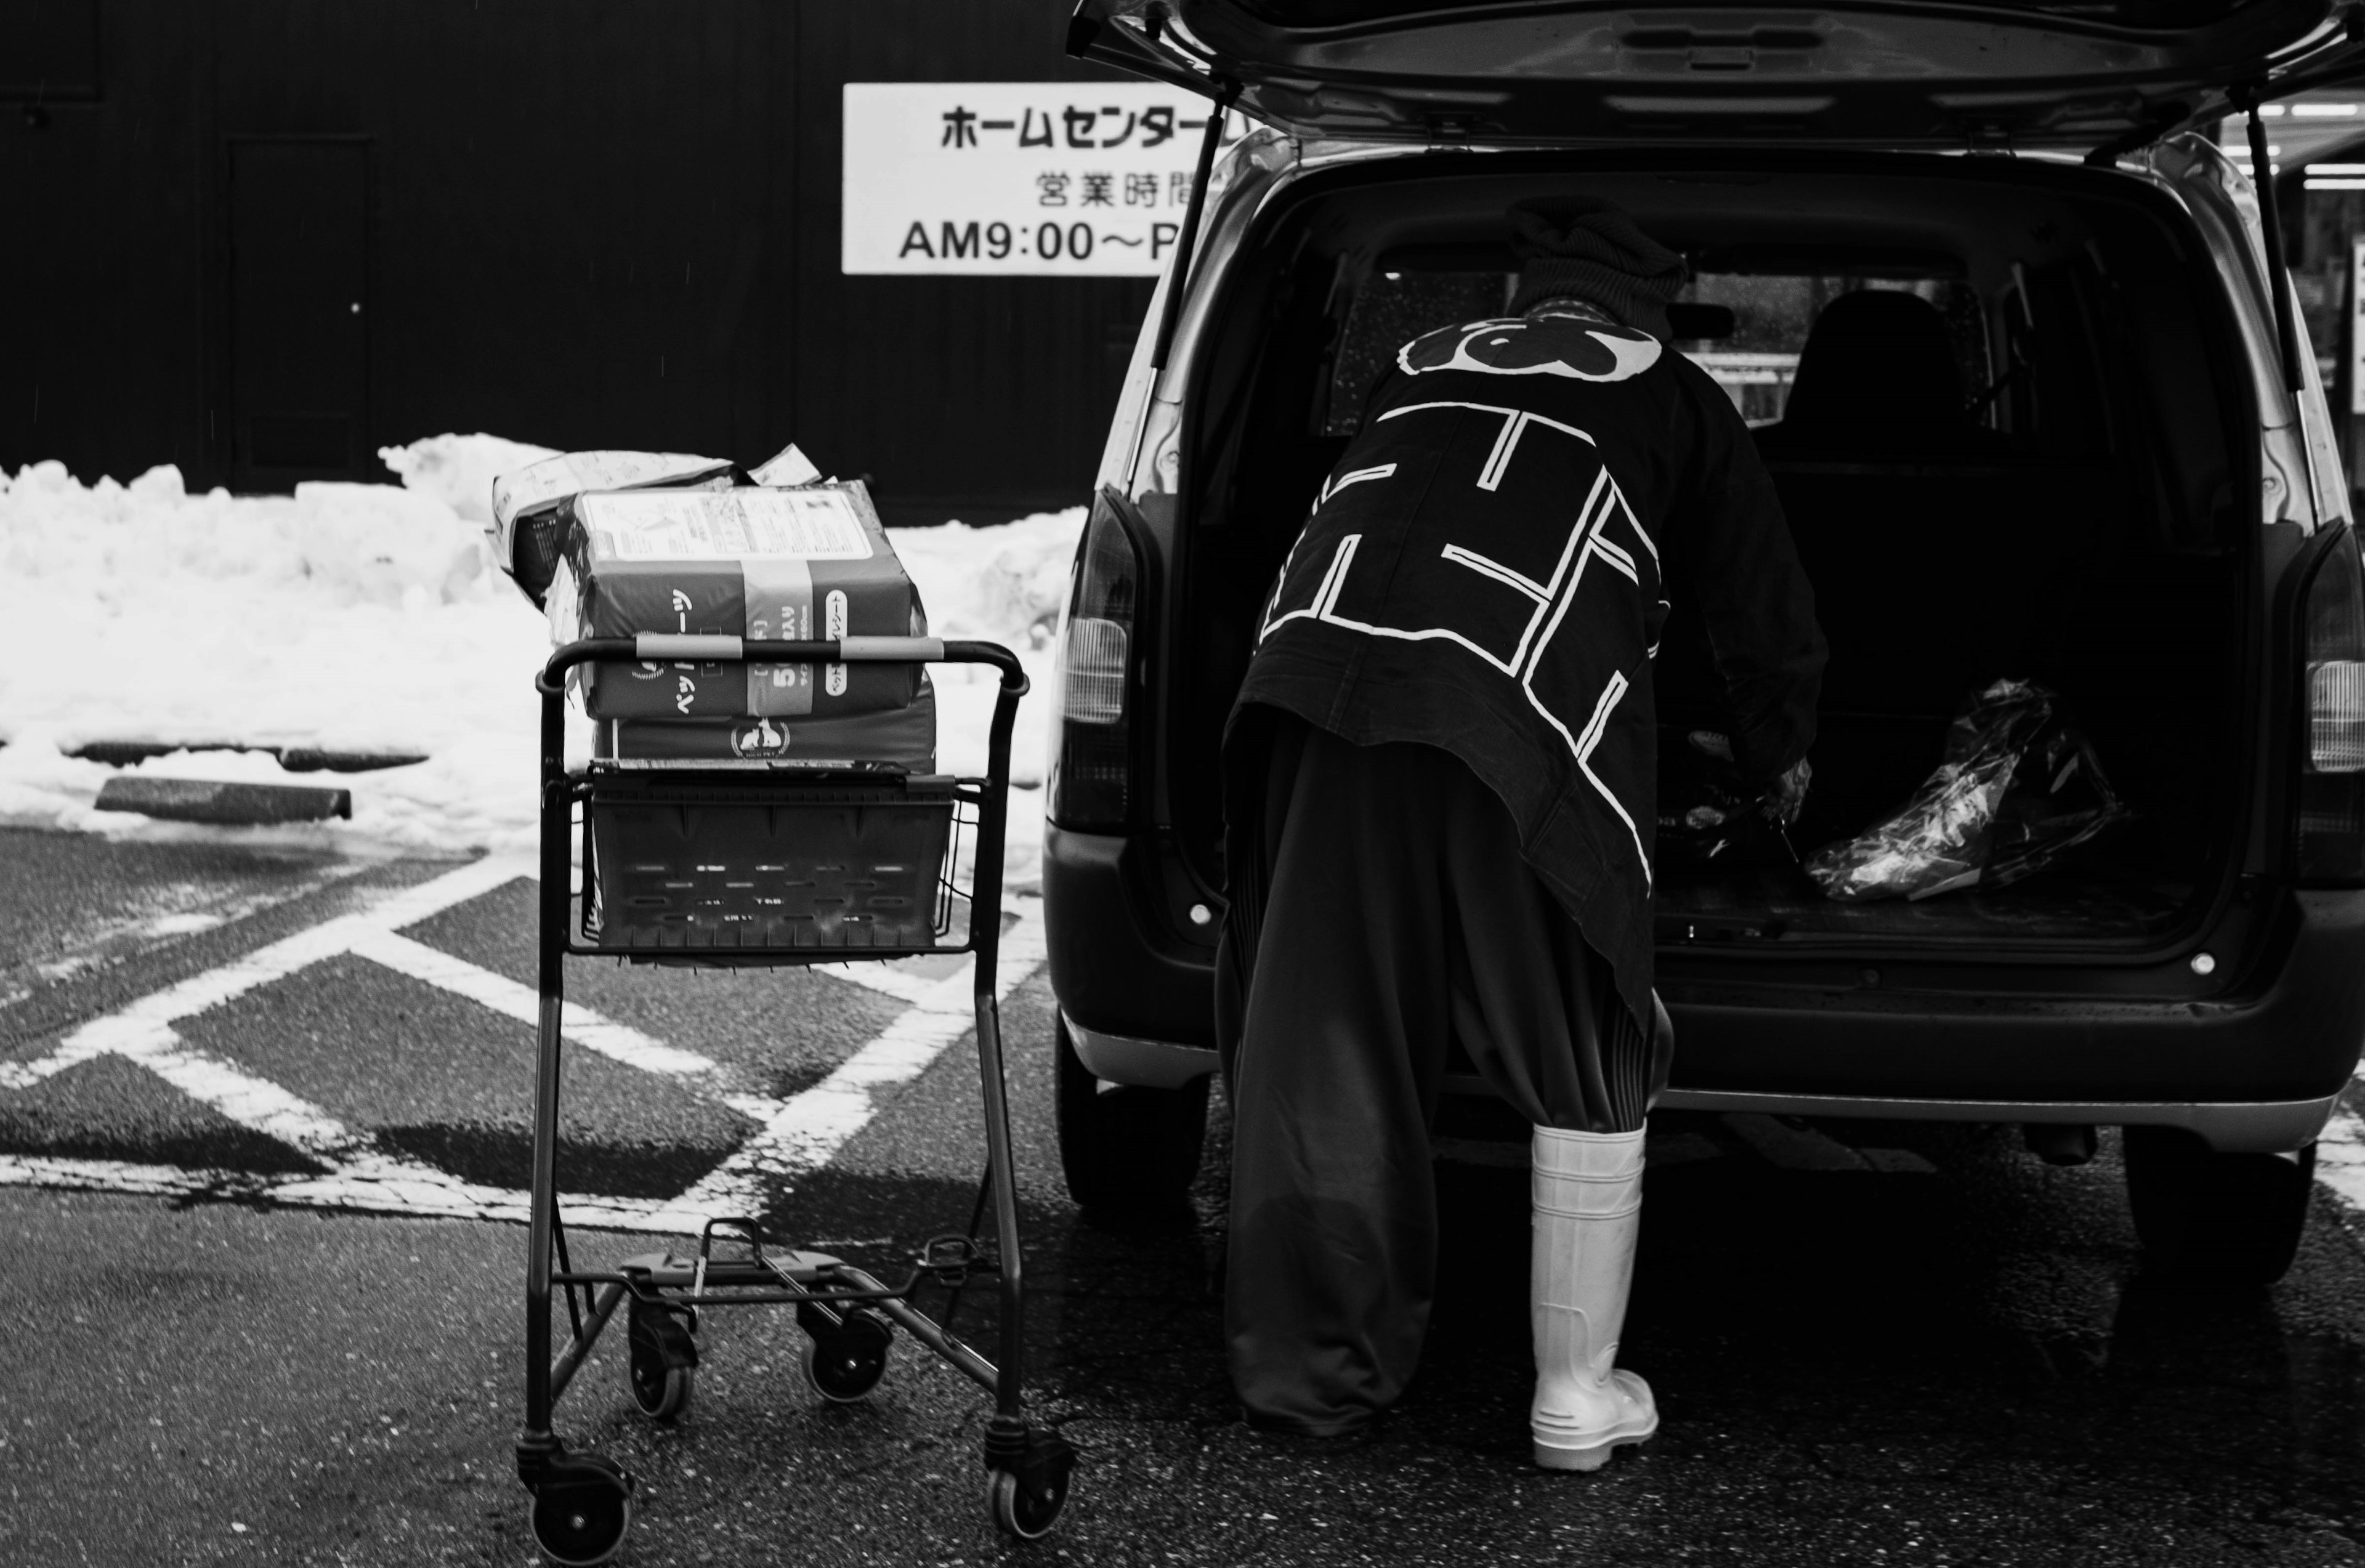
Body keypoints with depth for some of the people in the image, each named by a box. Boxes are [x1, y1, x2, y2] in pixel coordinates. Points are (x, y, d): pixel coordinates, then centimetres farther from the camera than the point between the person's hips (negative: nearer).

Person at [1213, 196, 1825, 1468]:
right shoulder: (1669, 398, 23)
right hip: (1525, 719, -3)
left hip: (1319, 676, 3)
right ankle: (1575, 1396, 15)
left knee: (1321, 1046, 13)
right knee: (1588, 1072, 11)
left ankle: (1310, 1365, 21)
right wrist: (1781, 755, 48)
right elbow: (1765, 610, 28)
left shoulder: (1423, 365, 31)